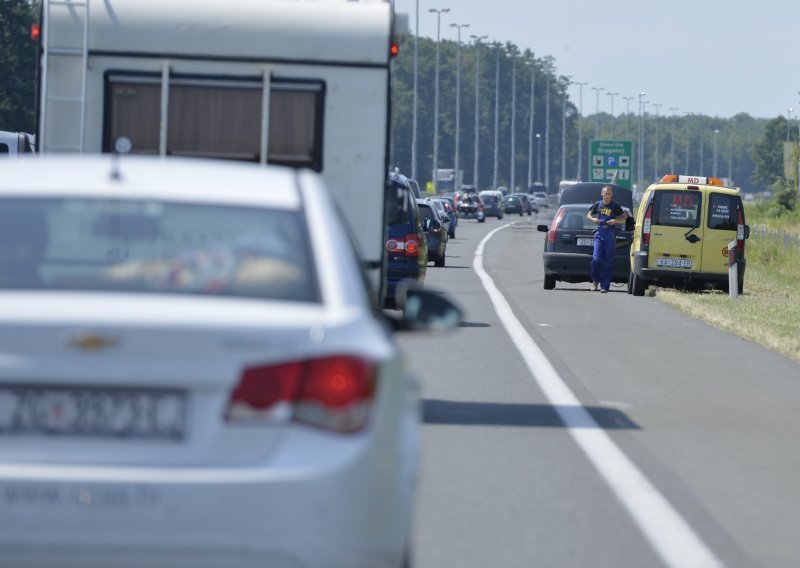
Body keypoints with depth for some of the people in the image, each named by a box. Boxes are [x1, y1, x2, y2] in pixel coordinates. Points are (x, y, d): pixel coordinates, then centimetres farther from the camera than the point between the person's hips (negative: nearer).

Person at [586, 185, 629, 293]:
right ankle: (595, 280, 12)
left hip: (610, 236, -1)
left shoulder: (615, 206, 2)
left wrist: (615, 220, -12)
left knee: (608, 262, -3)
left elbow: (623, 218, 8)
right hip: (599, 234, 1)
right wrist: (593, 219, -3)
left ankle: (604, 285, 3)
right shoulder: (598, 205, 7)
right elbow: (589, 215, 19)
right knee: (596, 259, -11)